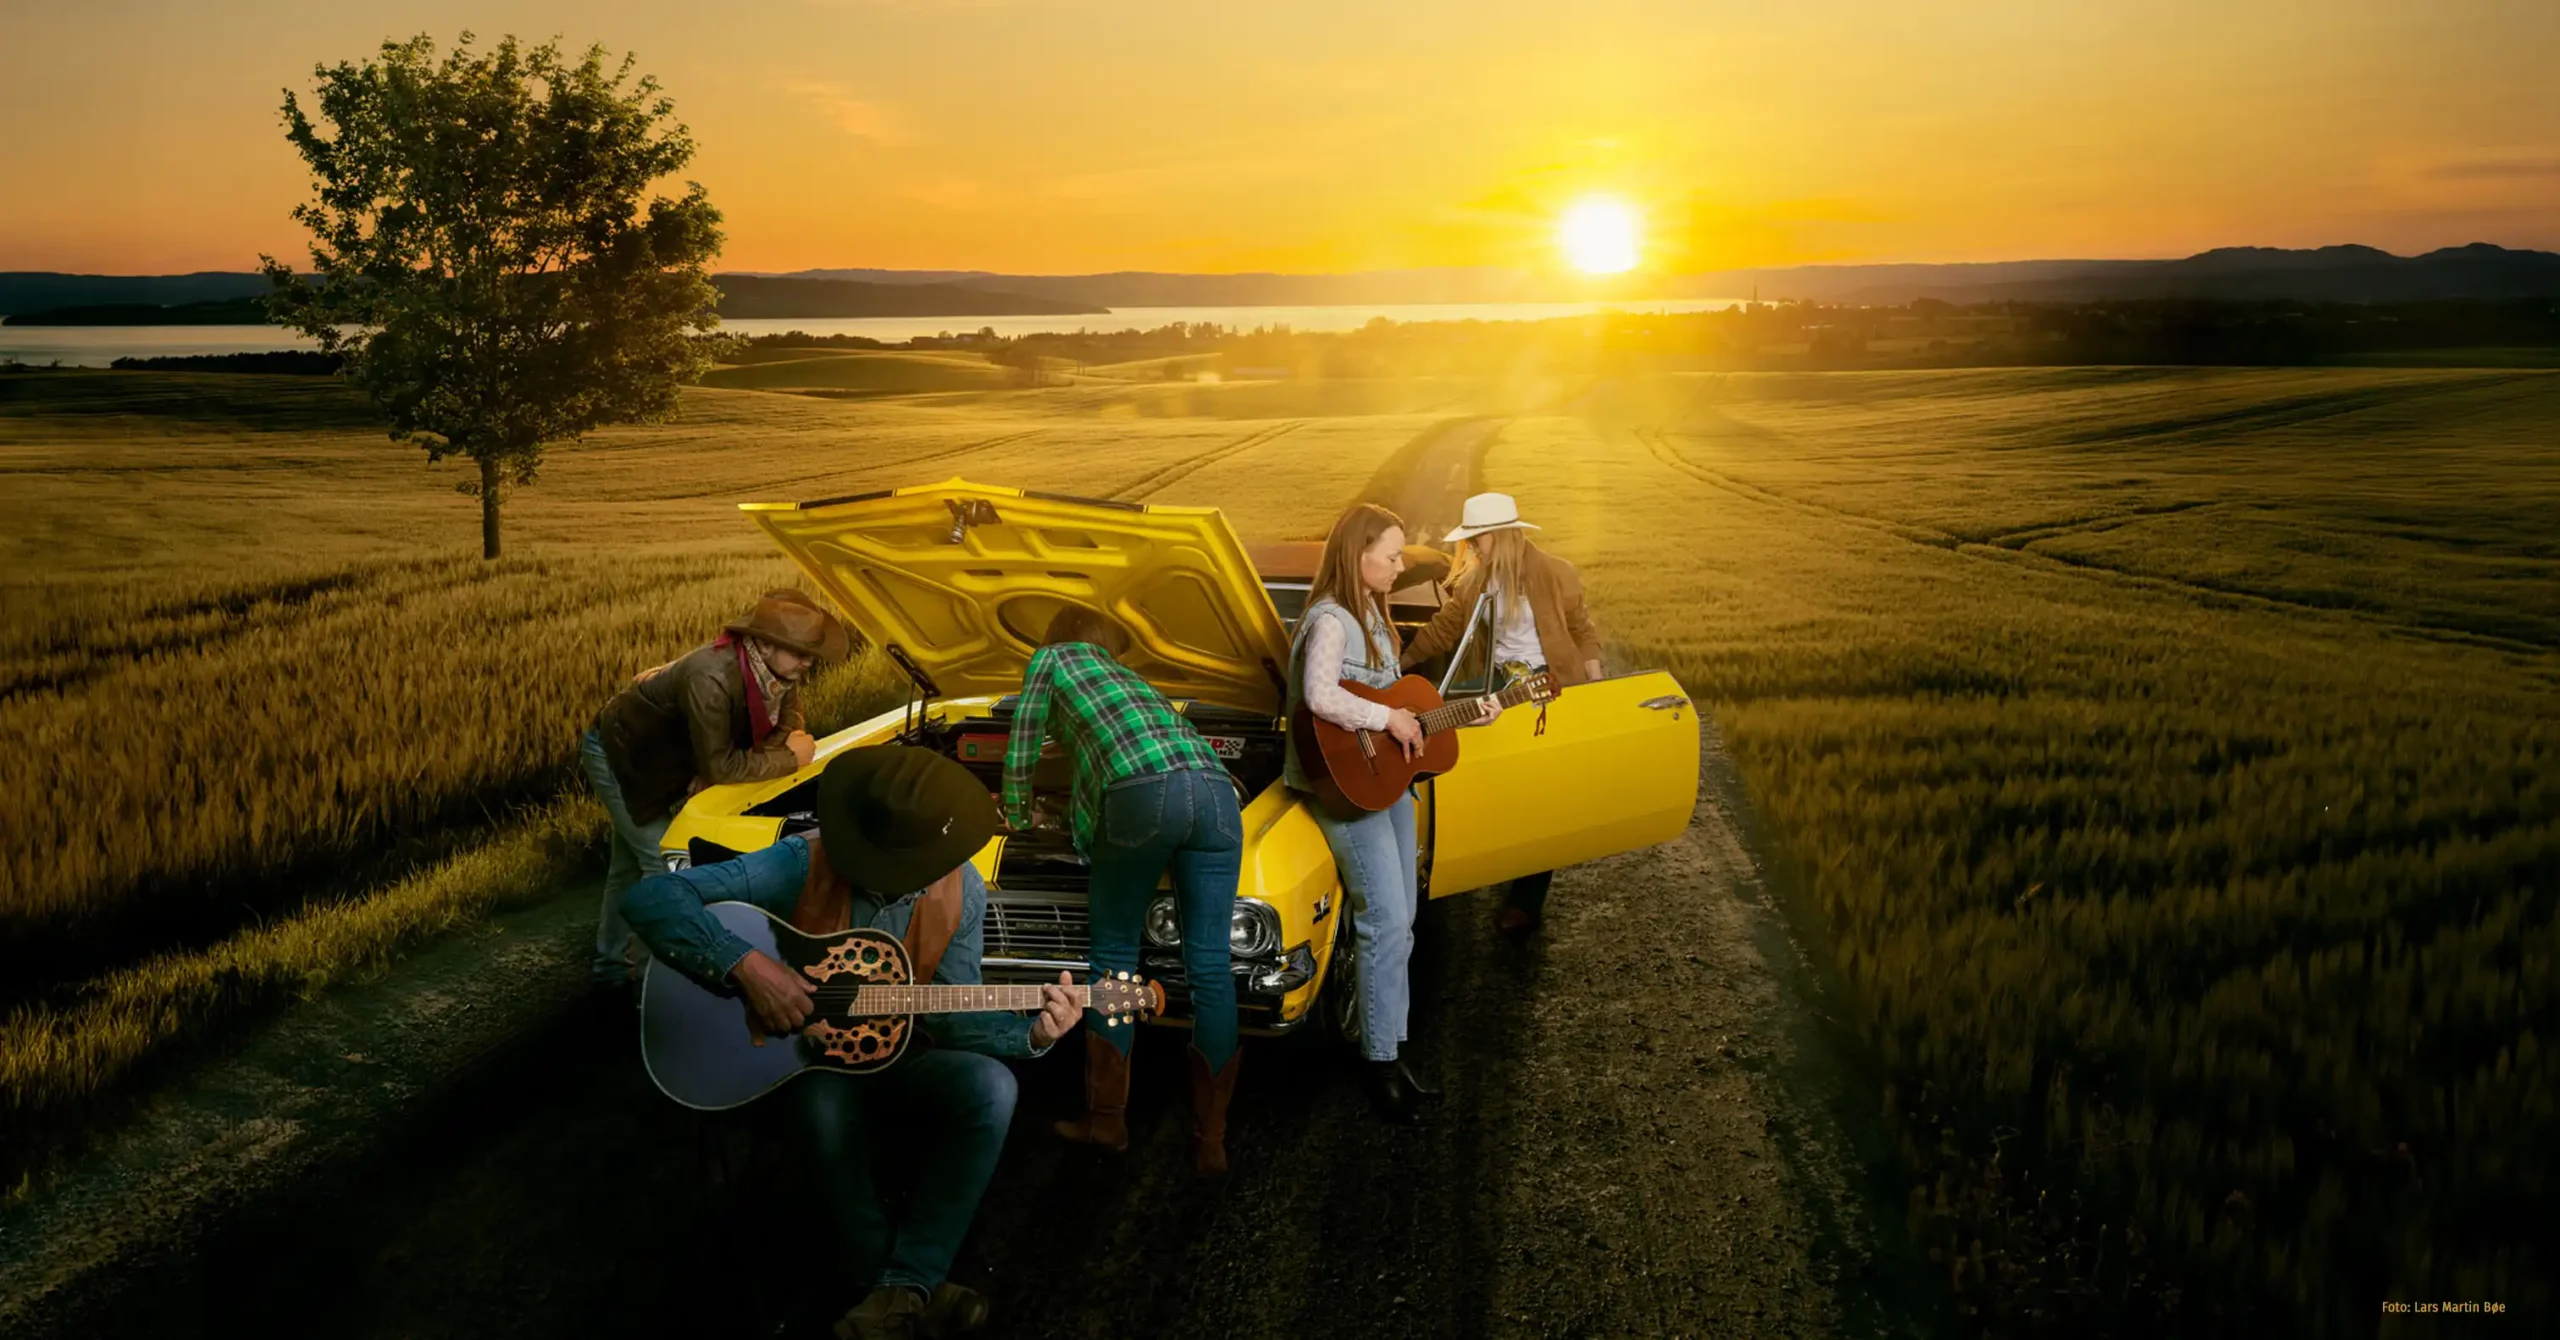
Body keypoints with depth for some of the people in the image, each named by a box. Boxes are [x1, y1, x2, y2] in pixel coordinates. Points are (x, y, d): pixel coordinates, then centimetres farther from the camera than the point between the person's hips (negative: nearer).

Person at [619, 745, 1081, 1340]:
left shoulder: (960, 889, -9)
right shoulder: (803, 864, -20)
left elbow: (951, 1016, -6)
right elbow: (650, 898, -24)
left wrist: (1031, 1033, -25)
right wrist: (746, 965, -34)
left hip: (898, 1058, 3)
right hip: (804, 1059, -3)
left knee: (991, 1088, -27)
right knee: (825, 1102, -38)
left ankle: (906, 1286, -16)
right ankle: (893, 1283, -13)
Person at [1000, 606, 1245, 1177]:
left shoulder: (1052, 658, 26)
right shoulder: (1128, 676, 40)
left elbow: (1021, 753, 29)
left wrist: (1015, 815, 45)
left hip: (1145, 789, -5)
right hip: (1215, 788, 5)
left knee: (1115, 953, 12)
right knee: (1211, 967, 4)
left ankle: (1107, 1118, 19)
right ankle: (1211, 1142, 7)